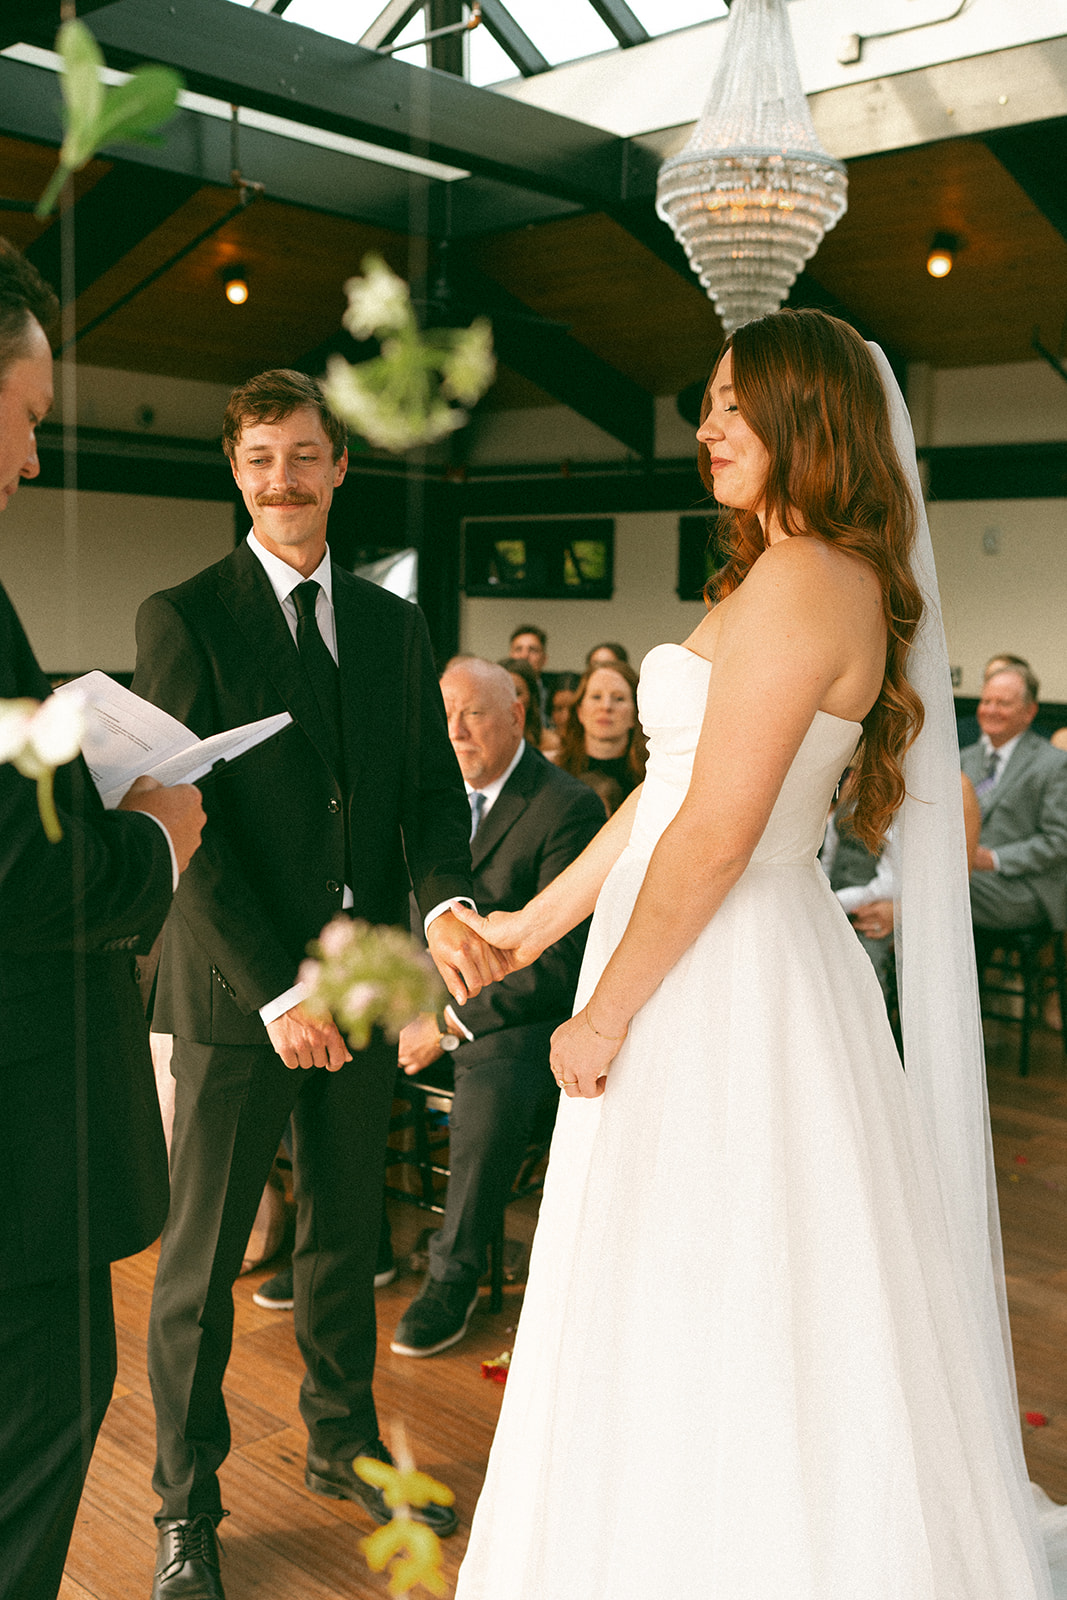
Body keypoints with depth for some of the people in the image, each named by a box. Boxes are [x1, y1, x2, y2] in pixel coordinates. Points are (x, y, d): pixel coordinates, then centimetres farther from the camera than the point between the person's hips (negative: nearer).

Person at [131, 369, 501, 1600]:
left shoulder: (393, 624, 9)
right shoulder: (183, 617, -7)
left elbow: (433, 785, 6)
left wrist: (444, 900, -15)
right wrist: (275, 987, -20)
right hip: (234, 991, -4)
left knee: (346, 1234, 19)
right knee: (203, 1255, 8)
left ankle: (344, 1443, 39)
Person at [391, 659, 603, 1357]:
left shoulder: (567, 807, -13)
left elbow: (559, 958, -18)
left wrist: (449, 1025, -21)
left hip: (519, 1013, -7)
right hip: (431, 1003, 7)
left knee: (493, 1092, -35)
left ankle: (454, 1275, -12)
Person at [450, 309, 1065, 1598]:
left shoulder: (799, 584, -17)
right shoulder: (838, 580, 14)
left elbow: (712, 836, -22)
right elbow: (664, 790, 14)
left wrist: (604, 1015, -12)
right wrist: (537, 923, 16)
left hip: (721, 985, -10)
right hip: (733, 972, 10)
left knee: (703, 1319, 4)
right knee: (731, 1316, 20)